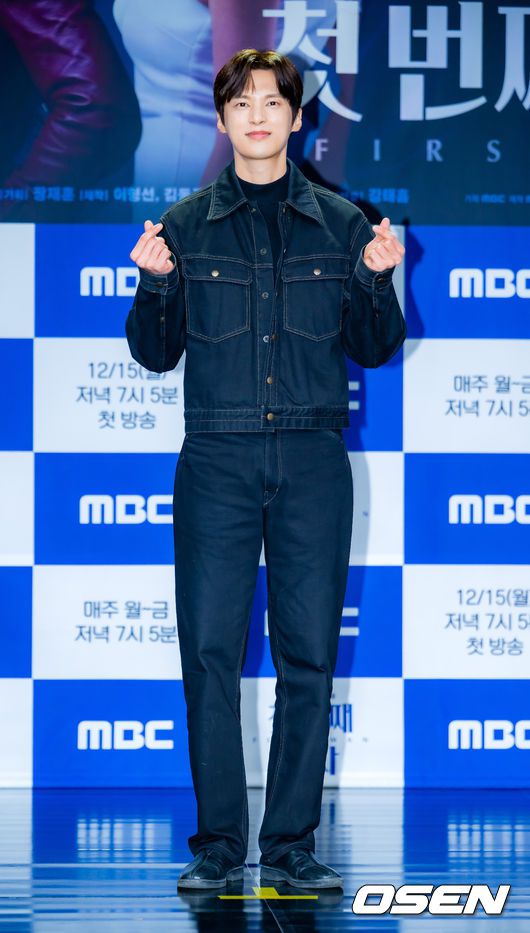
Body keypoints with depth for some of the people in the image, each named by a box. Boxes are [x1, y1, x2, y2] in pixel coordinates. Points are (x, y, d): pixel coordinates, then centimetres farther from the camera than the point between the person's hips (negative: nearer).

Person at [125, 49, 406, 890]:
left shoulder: (340, 224, 8)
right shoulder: (186, 227, 7)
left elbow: (373, 350, 11)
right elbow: (157, 354, 9)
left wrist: (377, 282, -6)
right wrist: (154, 285, -8)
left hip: (311, 461, 0)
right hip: (216, 458, 0)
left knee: (308, 653, 0)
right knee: (210, 651, -3)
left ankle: (292, 845, 7)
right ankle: (219, 844, 5)